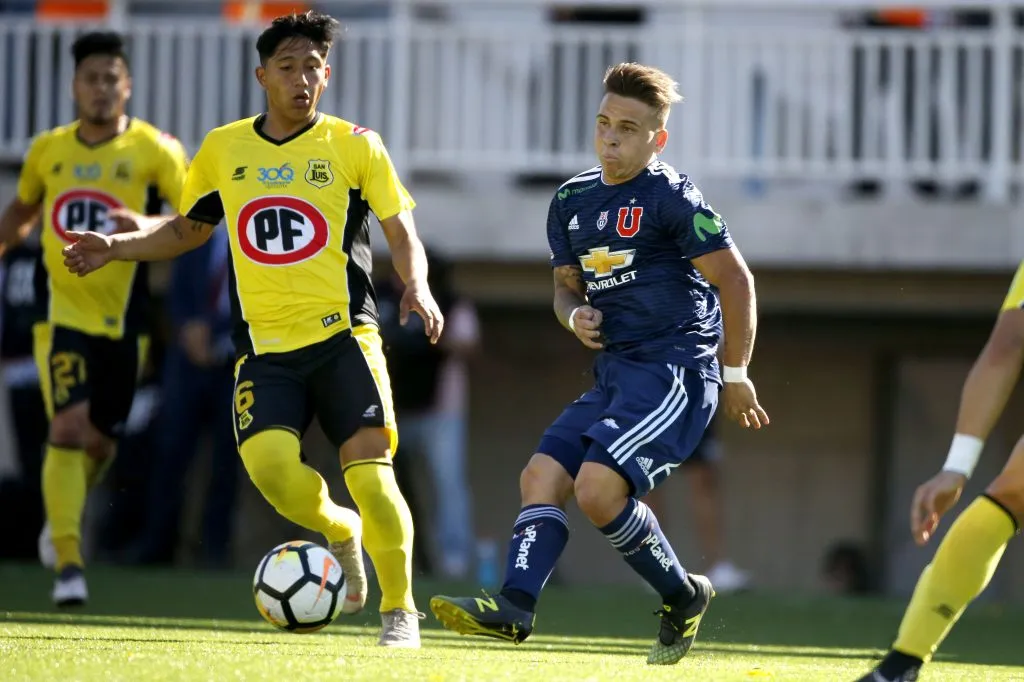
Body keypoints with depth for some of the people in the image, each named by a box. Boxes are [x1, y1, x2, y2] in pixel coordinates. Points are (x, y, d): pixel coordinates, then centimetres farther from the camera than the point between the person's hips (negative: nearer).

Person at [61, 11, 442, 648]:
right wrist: (117, 247, 11)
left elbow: (402, 231, 3)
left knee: (368, 468, -16)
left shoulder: (355, 145, 3)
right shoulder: (223, 149, 11)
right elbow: (188, 228, 26)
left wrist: (417, 285, -17)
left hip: (343, 333, -2)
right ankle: (340, 531, 11)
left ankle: (400, 610, 1)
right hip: (266, 345, 2)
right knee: (269, 464, -21)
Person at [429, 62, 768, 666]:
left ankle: (684, 597, -4)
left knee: (598, 489, -21)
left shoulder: (671, 197, -10)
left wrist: (735, 374, -5)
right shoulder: (573, 201, 13)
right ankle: (515, 607, -13)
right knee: (542, 475, -4)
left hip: (675, 370, -8)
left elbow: (735, 281, -8)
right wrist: (575, 314, -1)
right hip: (614, 374, 8)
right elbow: (568, 285, 24)